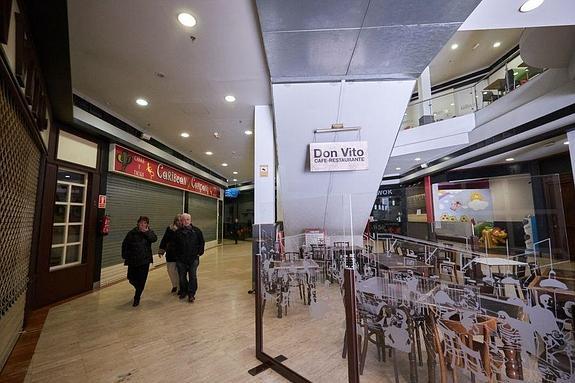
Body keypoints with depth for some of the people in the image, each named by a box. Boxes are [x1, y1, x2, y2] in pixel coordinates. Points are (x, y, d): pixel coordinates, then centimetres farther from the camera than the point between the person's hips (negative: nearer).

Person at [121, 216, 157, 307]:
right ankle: (139, 289, 43)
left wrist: (146, 231, -23)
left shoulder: (149, 232, 1)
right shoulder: (132, 233, 1)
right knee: (131, 279, 10)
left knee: (141, 280, 1)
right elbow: (125, 245, 5)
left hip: (145, 260, -1)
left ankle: (137, 298, 20)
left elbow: (154, 239, -18)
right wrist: (125, 256, 1)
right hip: (132, 260, 1)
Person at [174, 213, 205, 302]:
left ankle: (191, 294, 16)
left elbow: (201, 242, 6)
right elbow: (174, 245, 5)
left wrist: (200, 252, 1)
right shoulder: (178, 232, -3)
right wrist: (177, 255, 0)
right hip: (181, 259, 1)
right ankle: (183, 292, 35)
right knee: (182, 277, 14)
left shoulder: (196, 231, -3)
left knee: (193, 277, 3)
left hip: (193, 259, -1)